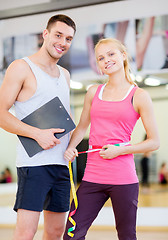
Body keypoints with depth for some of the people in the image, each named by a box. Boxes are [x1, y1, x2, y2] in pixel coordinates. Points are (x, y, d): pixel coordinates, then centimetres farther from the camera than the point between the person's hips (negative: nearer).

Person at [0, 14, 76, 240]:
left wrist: (71, 146, 8)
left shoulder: (65, 75, 18)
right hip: (34, 163, -7)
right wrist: (38, 134, -19)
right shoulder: (21, 68, -4)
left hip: (62, 164, 7)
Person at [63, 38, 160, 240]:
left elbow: (154, 142, 1)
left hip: (123, 178, -4)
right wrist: (70, 147, 5)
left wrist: (121, 149, -11)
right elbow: (81, 127, 24)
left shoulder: (139, 96, 0)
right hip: (92, 177, 4)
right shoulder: (93, 92, 13)